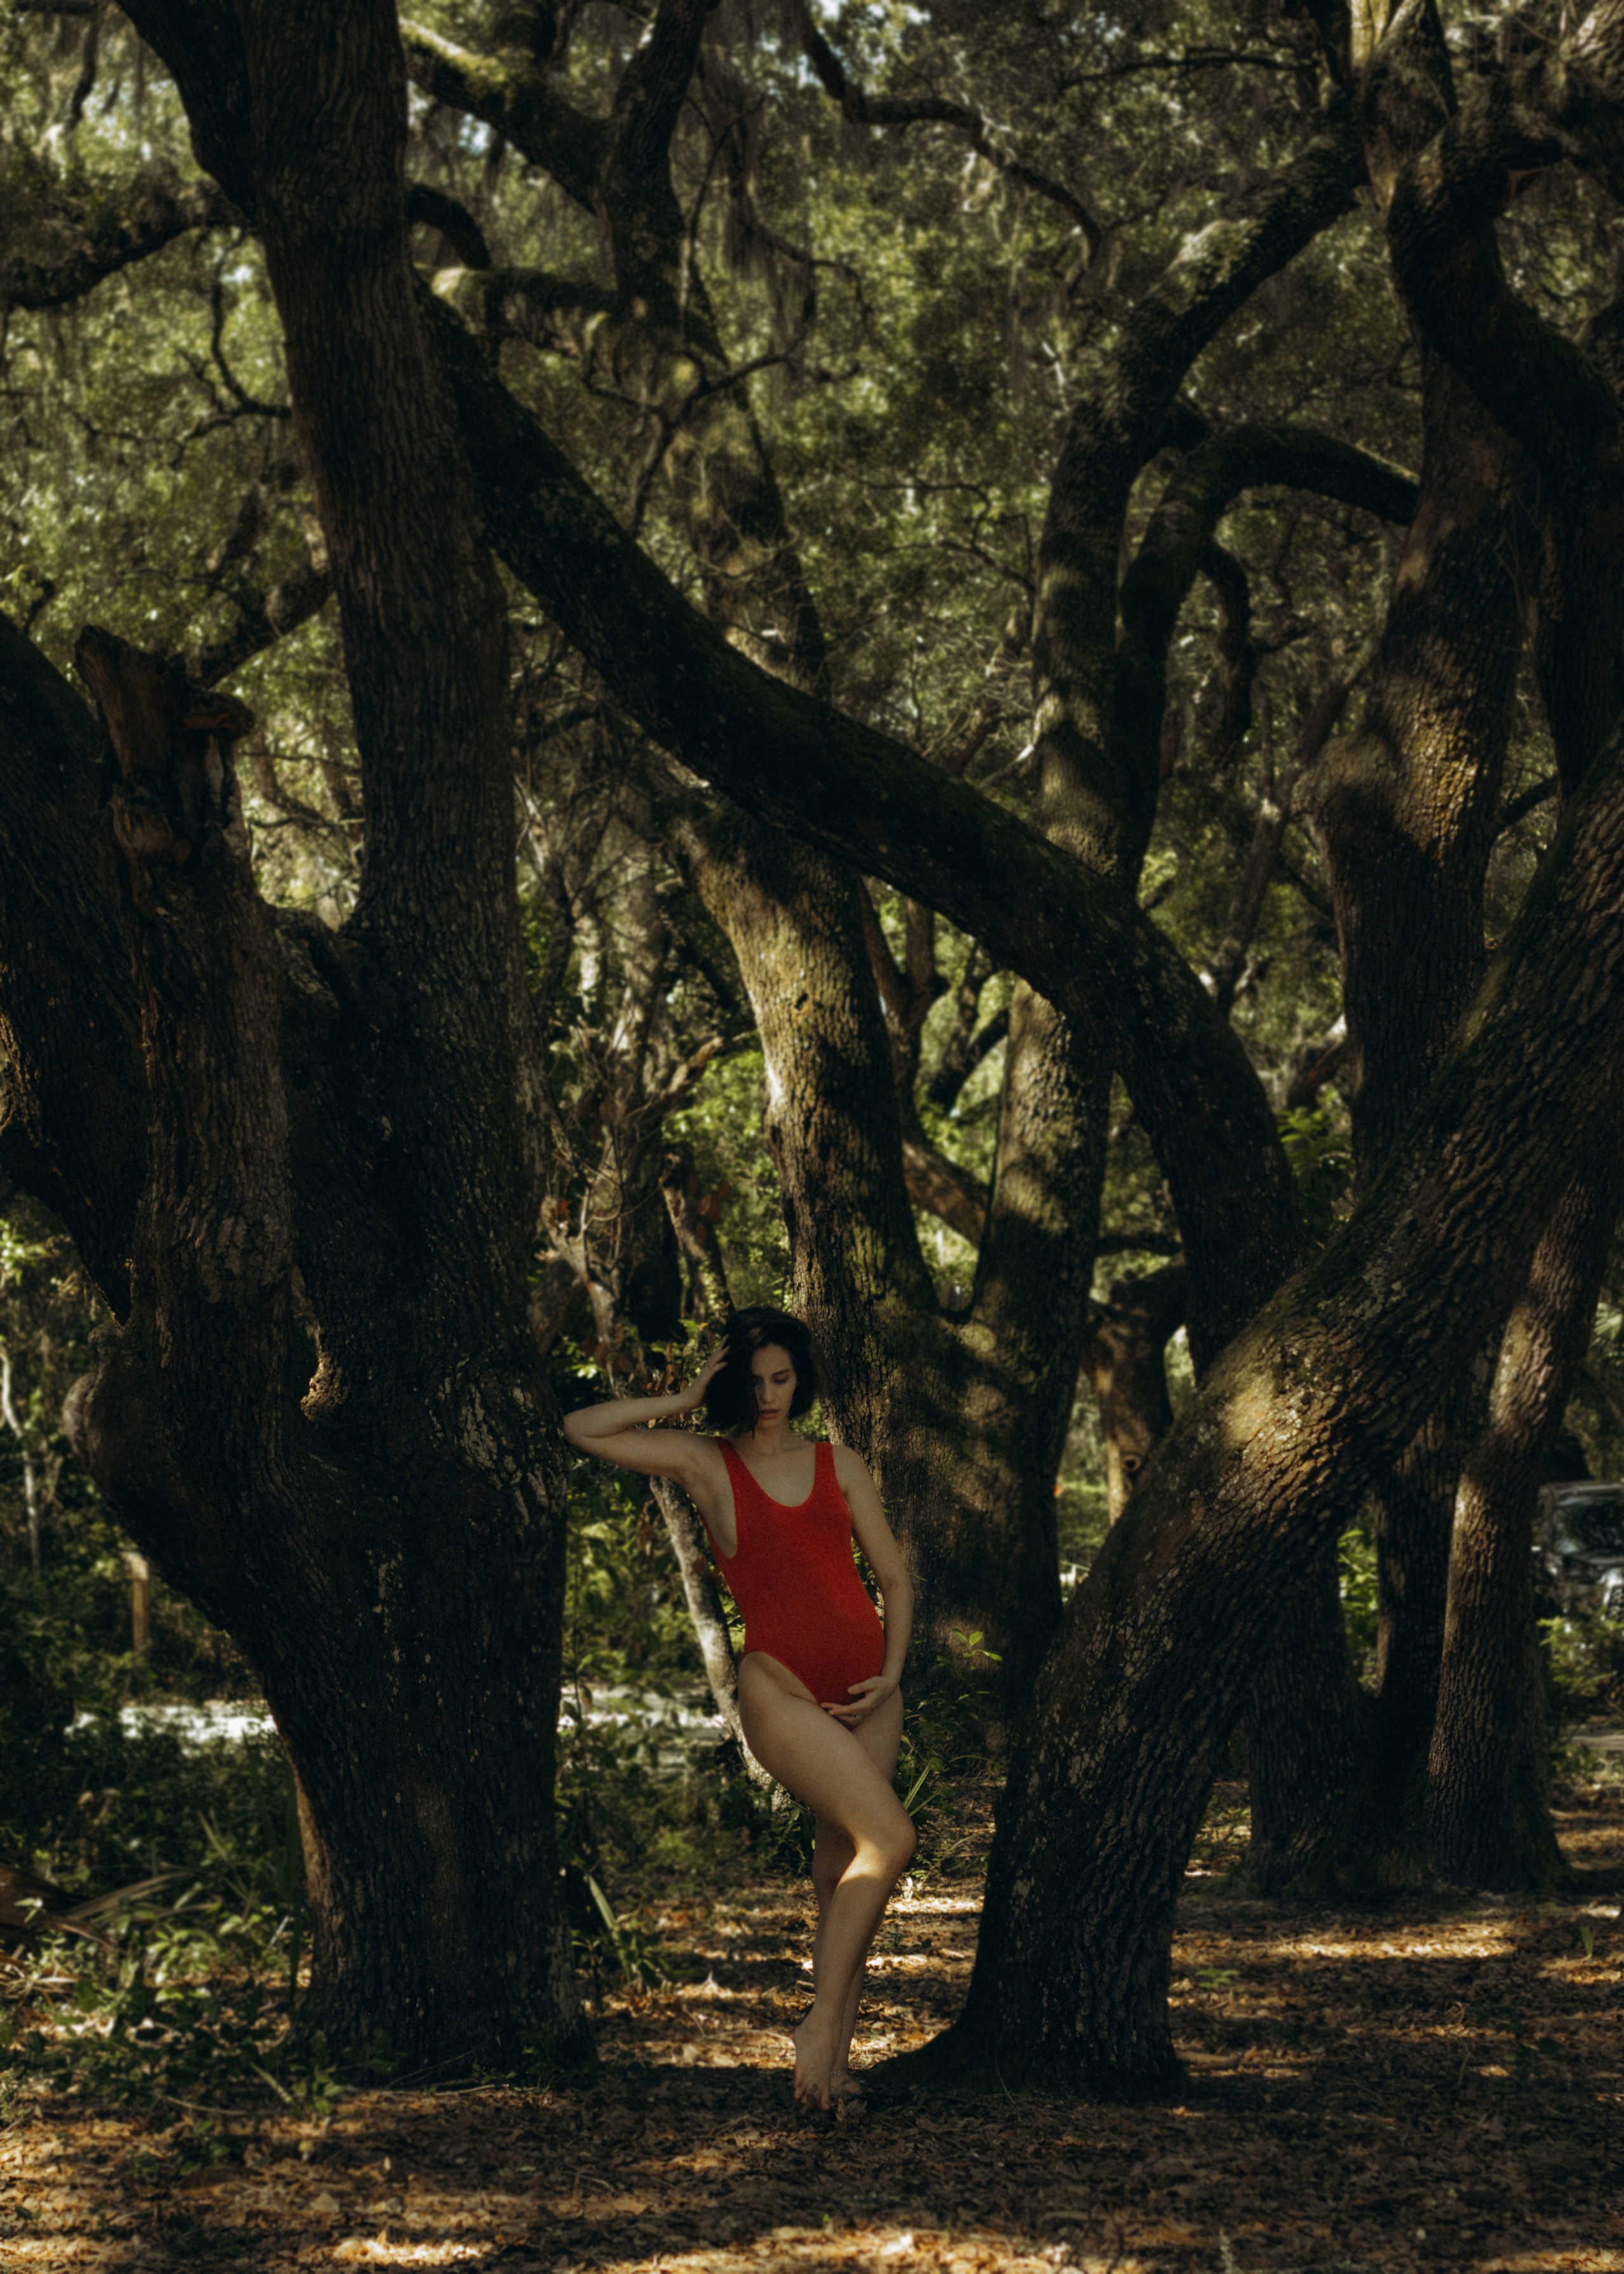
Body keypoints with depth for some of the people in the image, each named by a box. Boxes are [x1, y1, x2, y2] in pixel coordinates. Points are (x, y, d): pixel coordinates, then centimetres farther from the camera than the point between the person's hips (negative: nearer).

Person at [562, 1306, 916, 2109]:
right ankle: (821, 2026, -12)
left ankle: (834, 2058, 7)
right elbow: (582, 1430, -2)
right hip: (780, 1687, -4)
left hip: (864, 1687, 4)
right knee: (889, 1840, -19)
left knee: (843, 1869, 3)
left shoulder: (839, 1465, 11)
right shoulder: (705, 1463, 4)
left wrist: (891, 1674, 1)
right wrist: (681, 1403, -1)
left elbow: (893, 1575, 12)